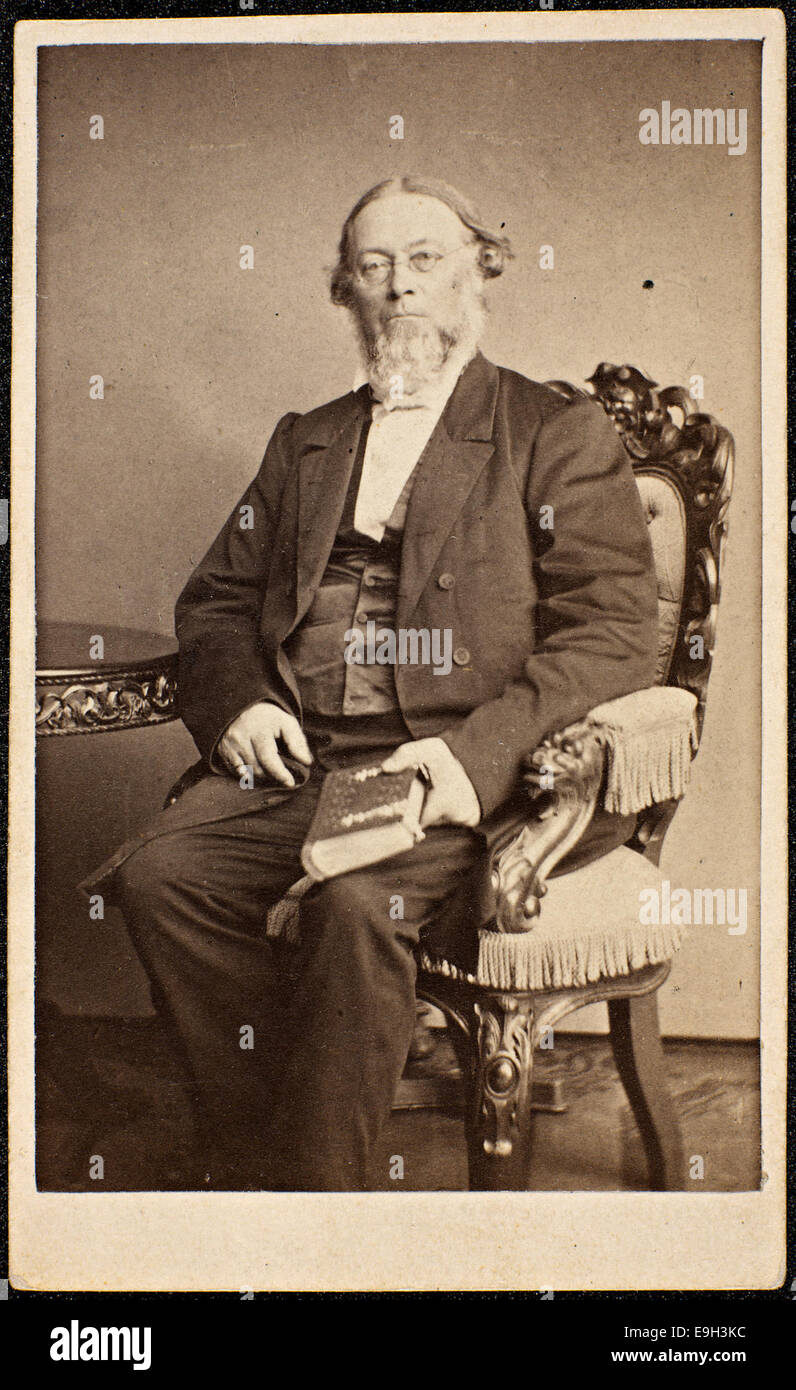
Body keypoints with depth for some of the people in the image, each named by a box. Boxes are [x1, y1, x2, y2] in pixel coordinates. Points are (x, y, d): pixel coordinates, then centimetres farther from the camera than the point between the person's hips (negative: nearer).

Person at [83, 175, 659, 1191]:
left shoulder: (561, 435, 6)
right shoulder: (305, 442, 23)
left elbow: (613, 635, -3)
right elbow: (217, 598, 24)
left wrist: (480, 753, -19)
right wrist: (236, 702, 0)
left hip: (463, 770, -4)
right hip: (295, 759, 5)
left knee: (358, 902, -33)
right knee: (158, 871, -21)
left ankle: (307, 1181, -16)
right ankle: (251, 1161, -9)